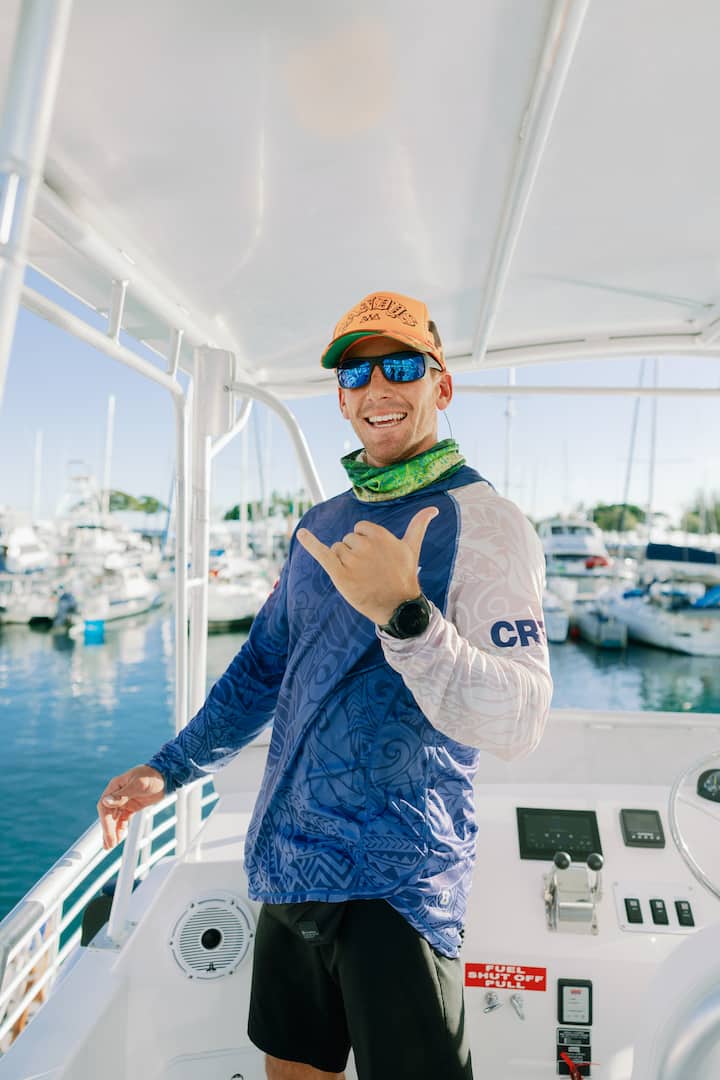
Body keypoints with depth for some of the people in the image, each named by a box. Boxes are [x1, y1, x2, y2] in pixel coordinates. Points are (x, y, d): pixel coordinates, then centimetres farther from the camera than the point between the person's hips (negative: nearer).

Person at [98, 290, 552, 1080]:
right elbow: (265, 664, 17)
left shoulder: (484, 523, -12)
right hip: (285, 865, 6)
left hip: (397, 880, -6)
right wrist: (169, 768, 17)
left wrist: (402, 614, -34)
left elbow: (517, 724, -21)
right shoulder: (322, 523, 8)